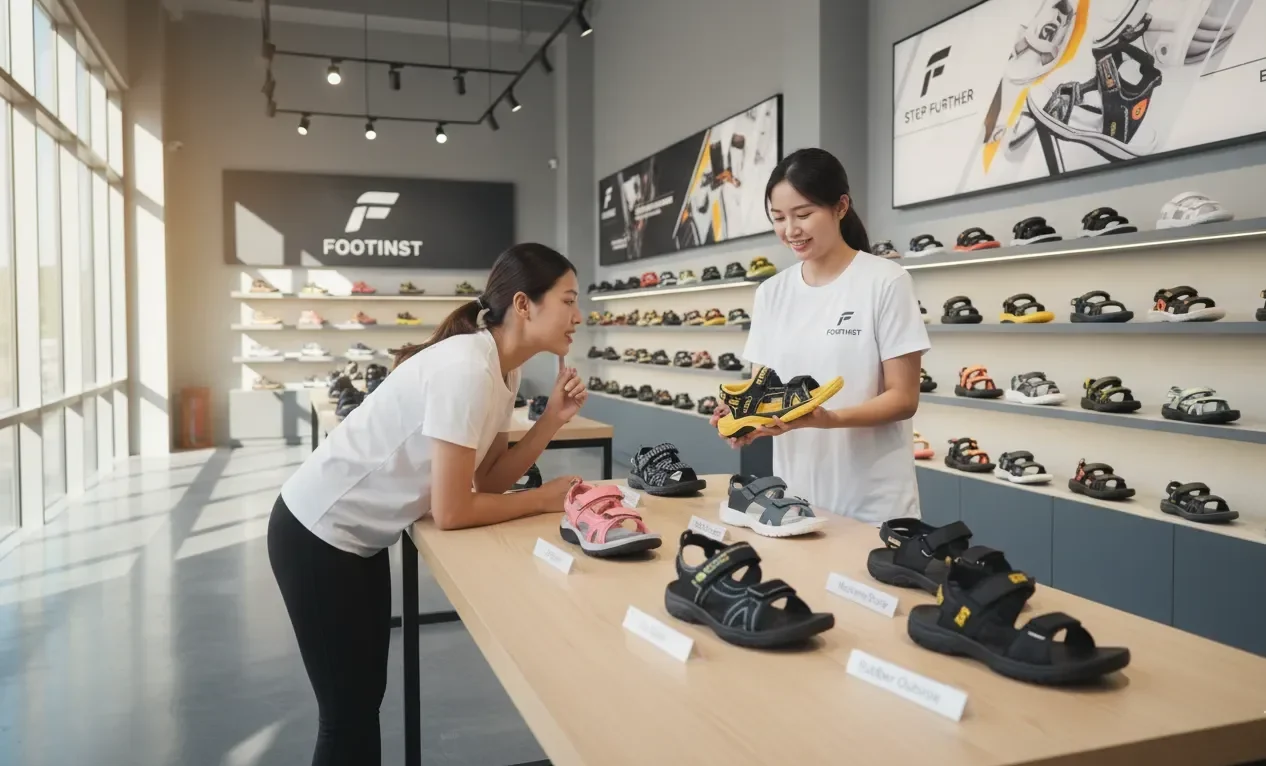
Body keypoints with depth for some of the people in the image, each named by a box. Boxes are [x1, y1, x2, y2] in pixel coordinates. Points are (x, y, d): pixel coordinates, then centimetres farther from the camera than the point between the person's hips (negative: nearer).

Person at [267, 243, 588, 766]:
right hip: (318, 534, -9)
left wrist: (553, 419, -8)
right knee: (349, 709, 4)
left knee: (367, 694, 19)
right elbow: (452, 511, -26)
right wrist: (545, 499, -14)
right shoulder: (468, 368, -28)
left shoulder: (501, 369, 0)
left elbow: (489, 478, 3)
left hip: (357, 535, 9)